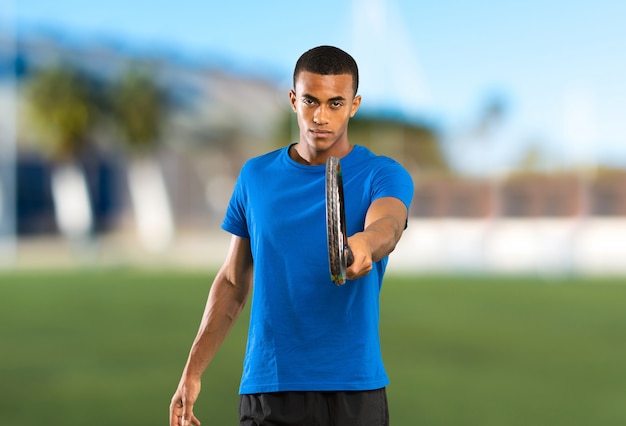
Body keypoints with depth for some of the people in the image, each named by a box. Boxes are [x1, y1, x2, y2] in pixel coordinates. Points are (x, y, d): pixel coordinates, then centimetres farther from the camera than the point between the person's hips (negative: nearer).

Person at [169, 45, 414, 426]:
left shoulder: (383, 176, -3)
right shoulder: (256, 176, 7)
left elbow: (387, 225, -26)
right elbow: (233, 281, 13)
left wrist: (365, 244, -51)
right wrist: (193, 371, 6)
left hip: (354, 391, -2)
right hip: (267, 391, 2)